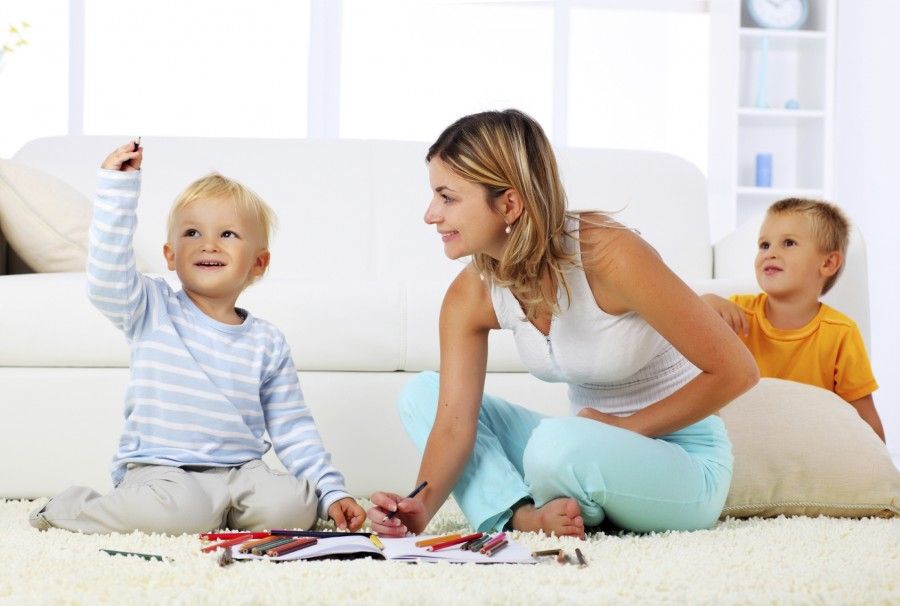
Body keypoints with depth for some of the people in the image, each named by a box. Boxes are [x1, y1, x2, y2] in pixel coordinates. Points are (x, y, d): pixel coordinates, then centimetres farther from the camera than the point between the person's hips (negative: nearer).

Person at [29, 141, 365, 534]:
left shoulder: (268, 344, 8)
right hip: (159, 469, -2)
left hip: (239, 472, 2)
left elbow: (293, 432, 11)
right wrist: (117, 188, -20)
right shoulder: (152, 310, 2)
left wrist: (332, 493, 2)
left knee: (293, 505, -27)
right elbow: (106, 281, -18)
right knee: (181, 512, -34)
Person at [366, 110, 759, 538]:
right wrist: (421, 506, -29)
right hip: (590, 449, 7)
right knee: (421, 393, -2)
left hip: (686, 467, -6)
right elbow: (453, 425, -11)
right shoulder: (471, 296, -7)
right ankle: (523, 515, -18)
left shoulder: (609, 255, -26)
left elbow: (735, 371, -21)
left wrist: (626, 427, -17)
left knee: (557, 441, -37)